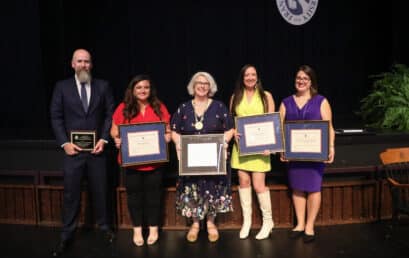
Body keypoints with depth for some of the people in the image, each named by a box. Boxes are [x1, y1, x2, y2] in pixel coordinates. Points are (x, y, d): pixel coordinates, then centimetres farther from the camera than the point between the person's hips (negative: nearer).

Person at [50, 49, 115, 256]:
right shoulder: (62, 87, 3)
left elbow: (111, 114, 3)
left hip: (96, 148, 1)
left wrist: (104, 139, -7)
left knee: (100, 190, 11)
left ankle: (104, 226, 29)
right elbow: (56, 117, 1)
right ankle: (67, 235, 20)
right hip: (73, 148, 0)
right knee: (71, 193, 6)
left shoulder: (103, 86, 4)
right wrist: (64, 143, -8)